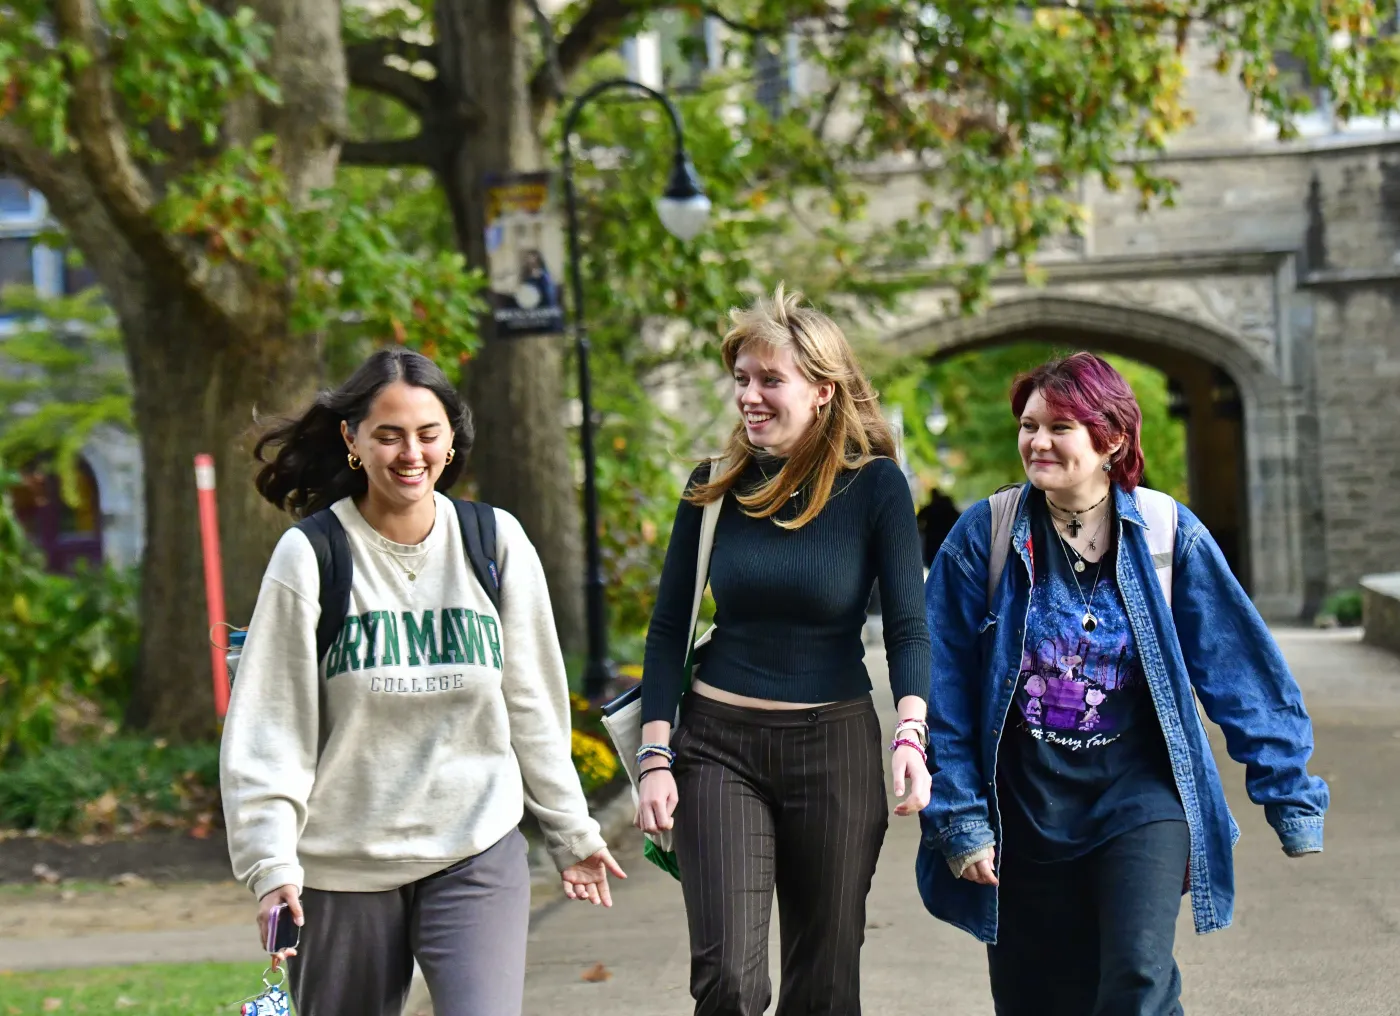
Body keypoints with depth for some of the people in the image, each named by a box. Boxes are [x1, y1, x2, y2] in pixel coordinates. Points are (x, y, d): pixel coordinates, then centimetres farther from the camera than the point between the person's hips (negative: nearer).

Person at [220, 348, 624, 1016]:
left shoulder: (496, 543, 3)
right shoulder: (311, 557, -5)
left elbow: (534, 707, 12)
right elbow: (267, 727, -5)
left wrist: (571, 830, 15)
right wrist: (271, 865, -13)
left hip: (477, 857, 1)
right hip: (343, 867, -1)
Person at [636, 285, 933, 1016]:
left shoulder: (874, 487, -5)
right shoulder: (714, 489, 2)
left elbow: (907, 627, -10)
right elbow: (669, 629, 4)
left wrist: (911, 735, -26)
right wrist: (654, 758, -4)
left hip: (834, 744, -1)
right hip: (719, 743, 1)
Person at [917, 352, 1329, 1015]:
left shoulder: (1168, 535, -3)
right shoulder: (983, 538, -4)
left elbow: (1244, 675, 2)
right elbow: (945, 693, -2)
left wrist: (1293, 799, 3)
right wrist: (960, 820, -5)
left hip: (1138, 793, -1)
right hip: (1025, 806, 1)